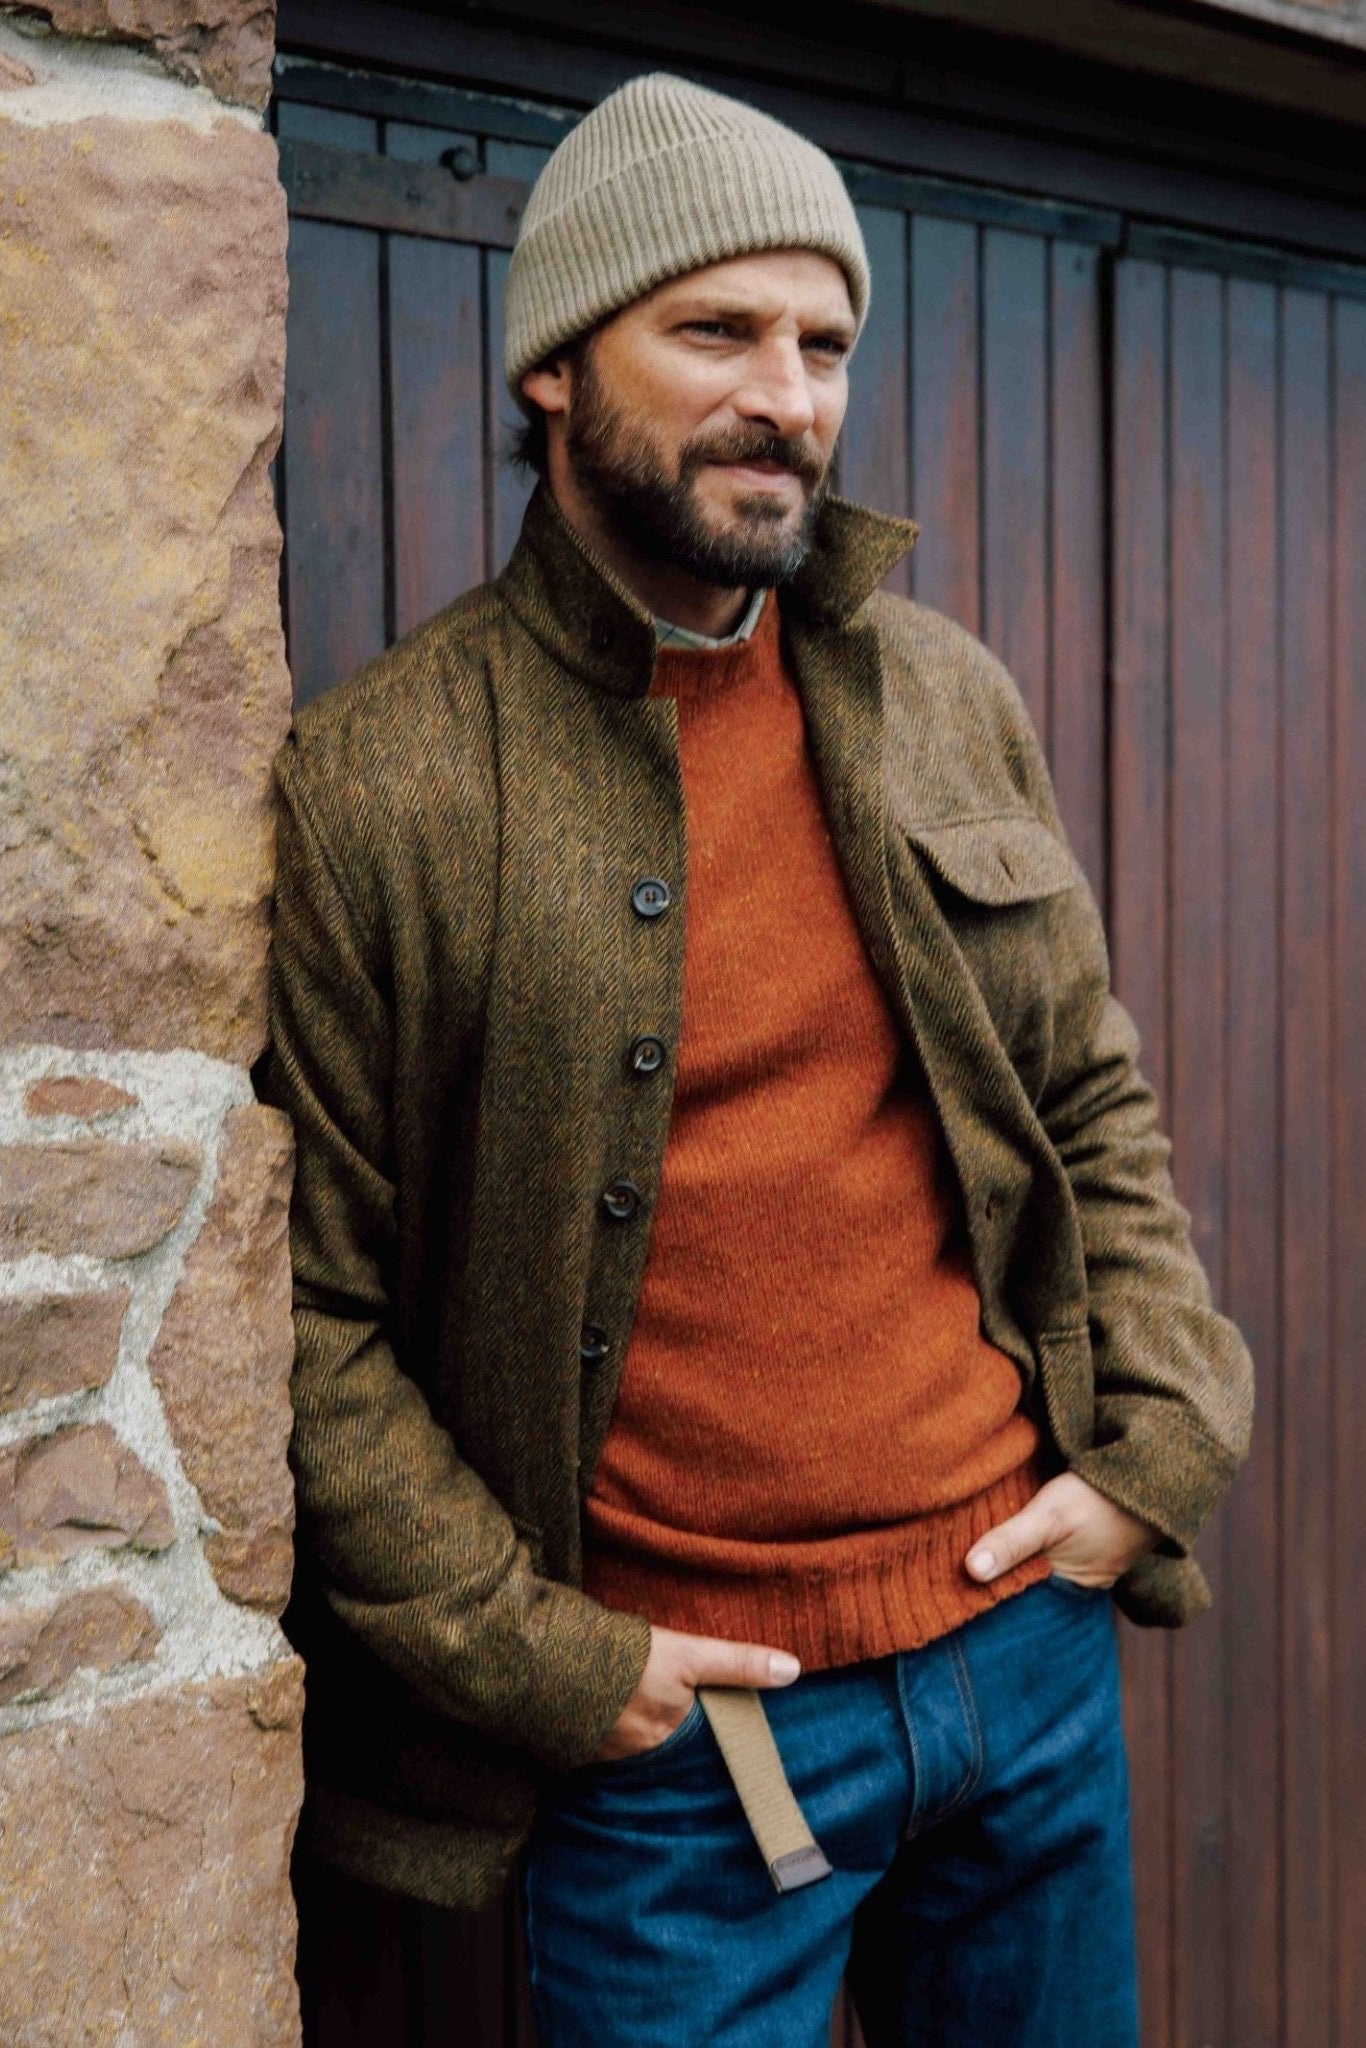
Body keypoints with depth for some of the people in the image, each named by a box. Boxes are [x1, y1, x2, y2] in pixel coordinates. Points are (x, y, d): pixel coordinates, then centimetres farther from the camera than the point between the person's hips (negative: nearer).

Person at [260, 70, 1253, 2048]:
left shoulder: (950, 702, 4)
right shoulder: (374, 789, -11)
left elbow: (1096, 1102, 11)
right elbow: (310, 1310, -9)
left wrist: (1157, 1443, 2)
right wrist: (526, 1650, -10)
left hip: (1030, 1634, 5)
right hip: (673, 1724, -4)